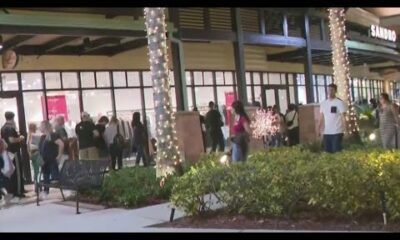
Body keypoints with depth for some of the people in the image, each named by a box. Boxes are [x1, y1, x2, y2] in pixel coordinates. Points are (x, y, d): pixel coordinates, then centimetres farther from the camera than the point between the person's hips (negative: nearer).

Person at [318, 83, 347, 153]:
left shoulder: (340, 103, -5)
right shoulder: (323, 103, 10)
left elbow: (343, 117, -8)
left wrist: (344, 129, -16)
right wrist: (319, 129, 8)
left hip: (337, 132, -5)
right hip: (326, 132, 5)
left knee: (337, 151, -3)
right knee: (327, 151, 8)